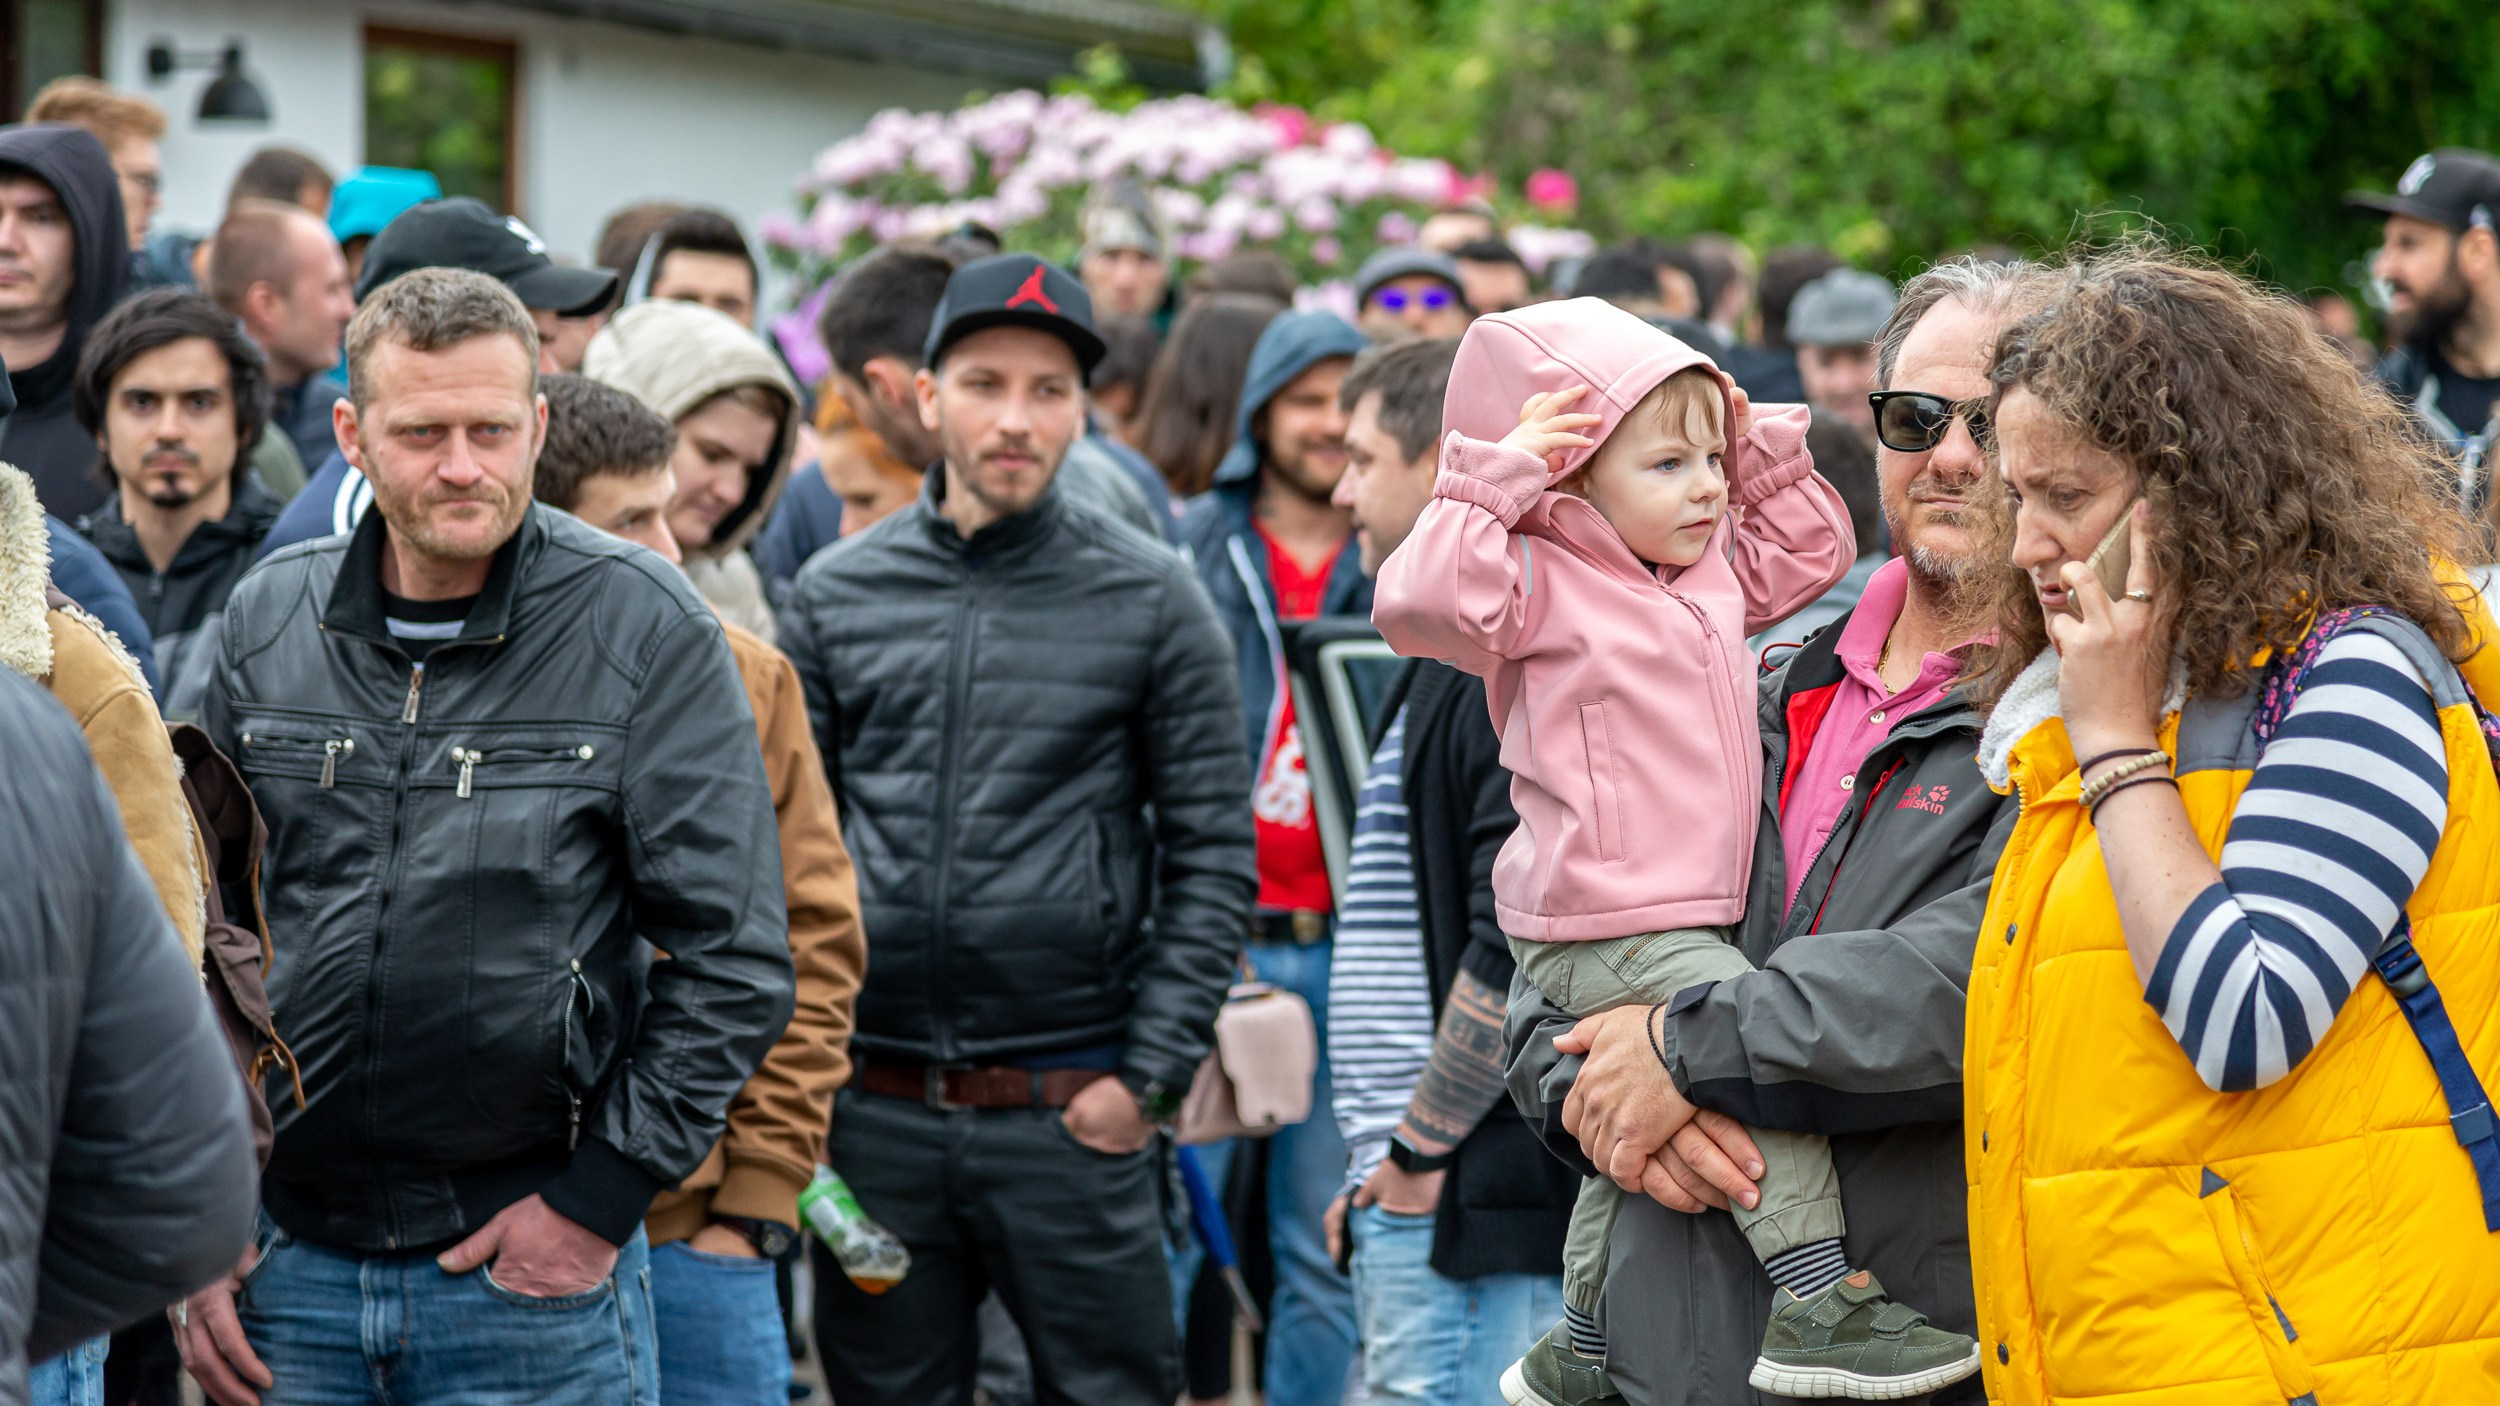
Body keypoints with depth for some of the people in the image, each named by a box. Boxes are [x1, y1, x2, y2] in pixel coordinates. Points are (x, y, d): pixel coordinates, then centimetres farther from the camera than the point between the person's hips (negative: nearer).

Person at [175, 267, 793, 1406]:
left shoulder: (646, 627, -6)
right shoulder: (266, 620, 5)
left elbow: (734, 954, -5)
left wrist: (603, 1196, -8)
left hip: (532, 1267, -3)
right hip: (285, 1261, 3)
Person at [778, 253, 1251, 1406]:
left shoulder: (1151, 602, 0)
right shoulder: (835, 597, 6)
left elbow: (1213, 854, -1)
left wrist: (1150, 1073, -7)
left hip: (1073, 1118, -2)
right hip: (872, 1117, 2)